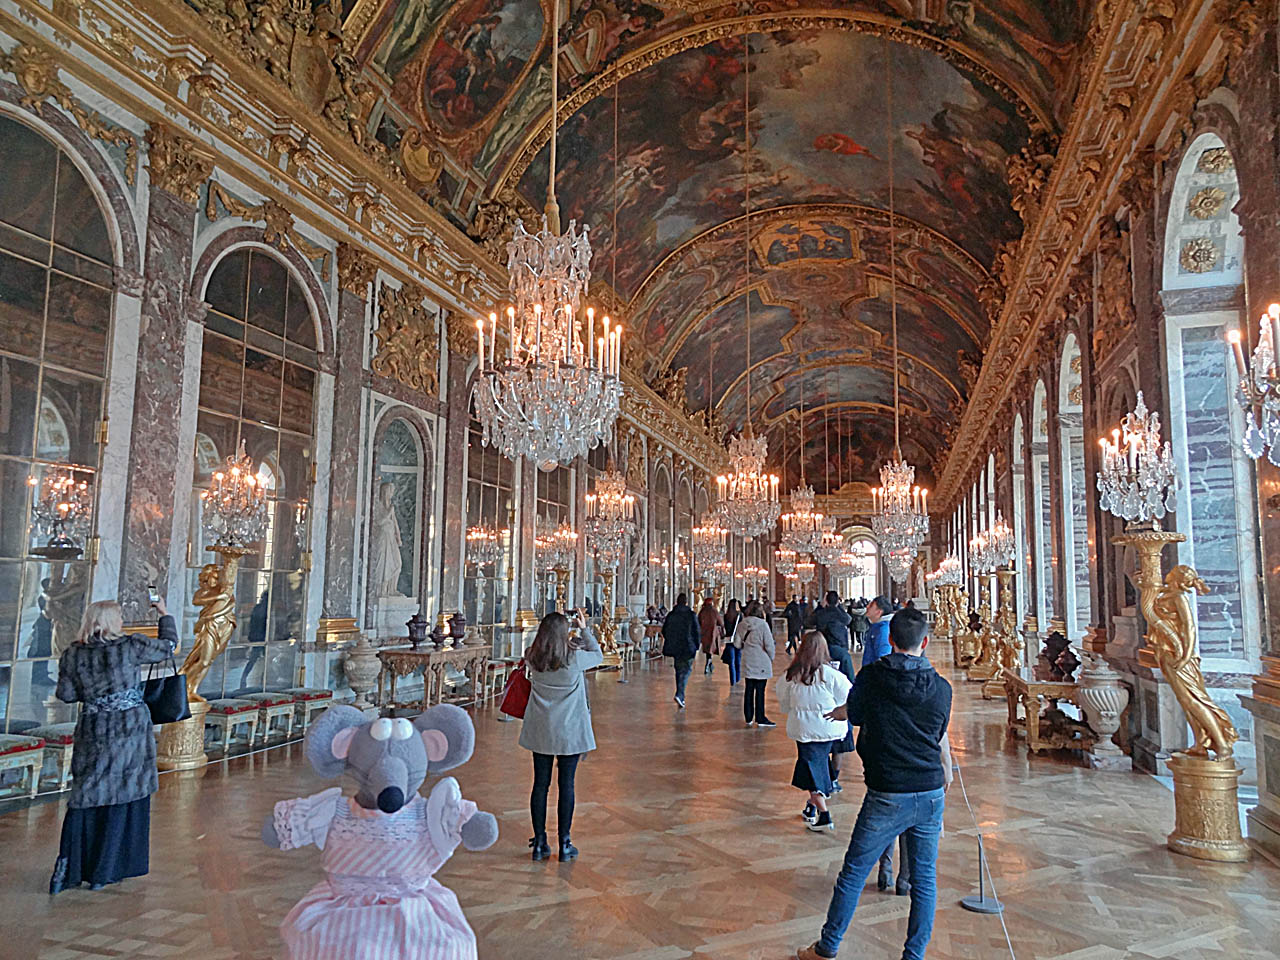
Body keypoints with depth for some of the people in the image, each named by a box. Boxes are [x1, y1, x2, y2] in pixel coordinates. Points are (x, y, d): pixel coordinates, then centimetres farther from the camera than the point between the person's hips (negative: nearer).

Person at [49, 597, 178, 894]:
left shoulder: (72, 654, -1)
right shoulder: (130, 646, -10)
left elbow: (65, 694, 4)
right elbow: (168, 645, 4)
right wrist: (165, 615, 18)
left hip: (92, 732, 3)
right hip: (130, 730, -3)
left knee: (85, 798, 12)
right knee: (122, 798, 7)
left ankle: (66, 870, 9)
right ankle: (103, 872, 14)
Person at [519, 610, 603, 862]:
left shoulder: (533, 659, -6)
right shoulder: (574, 659, -15)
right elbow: (598, 655, 5)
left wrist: (552, 625, 15)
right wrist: (584, 629, 12)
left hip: (540, 731, 3)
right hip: (569, 731, -3)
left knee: (540, 784, 10)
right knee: (566, 785, 5)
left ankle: (539, 843, 18)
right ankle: (564, 844, 12)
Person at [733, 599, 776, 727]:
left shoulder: (741, 625, 0)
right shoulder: (763, 625, -13)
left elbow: (737, 644, 4)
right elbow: (769, 645, -11)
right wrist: (771, 657, 5)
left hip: (747, 662, 5)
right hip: (761, 662, -4)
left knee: (749, 689, 11)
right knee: (760, 690, 2)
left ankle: (748, 718, 17)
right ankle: (760, 719, 8)